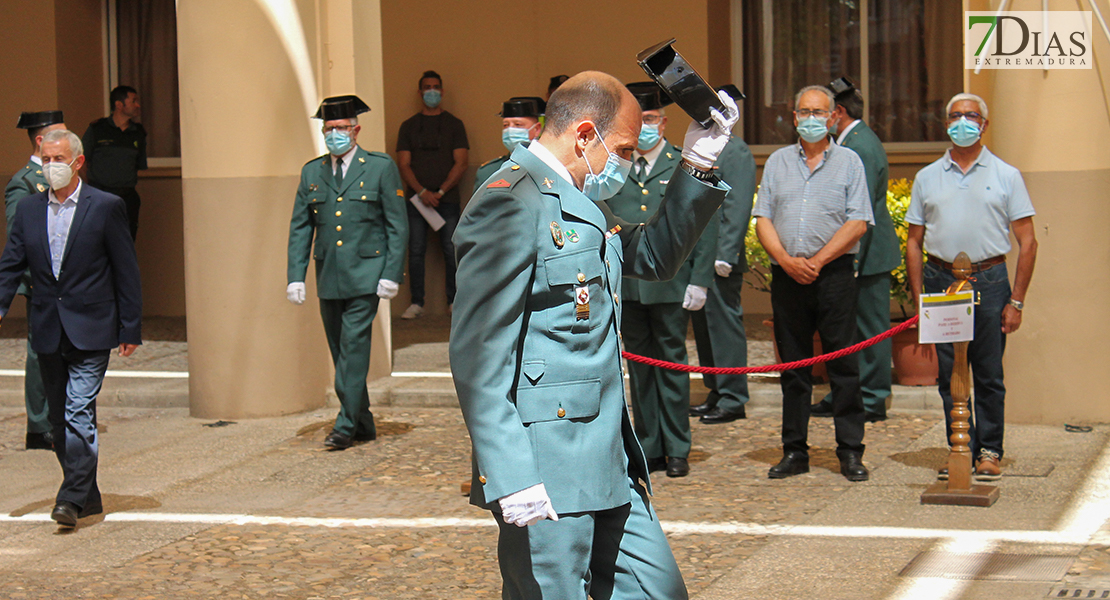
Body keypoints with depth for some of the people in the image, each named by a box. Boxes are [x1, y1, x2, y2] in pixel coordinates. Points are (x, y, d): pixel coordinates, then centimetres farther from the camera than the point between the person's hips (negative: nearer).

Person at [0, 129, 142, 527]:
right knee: (60, 419, 10)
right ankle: (88, 495, 21)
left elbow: (126, 271, -2)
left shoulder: (106, 207, -3)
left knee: (79, 412, -14)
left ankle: (72, 498, -13)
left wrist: (130, 329, -5)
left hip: (90, 330, -5)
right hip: (48, 332, 5)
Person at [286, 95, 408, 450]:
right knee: (340, 351, 8)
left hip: (365, 275, -5)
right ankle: (363, 425, 18)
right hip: (328, 278, 5)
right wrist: (296, 276, 2)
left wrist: (391, 274, -9)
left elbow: (398, 225, -1)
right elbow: (300, 229, 12)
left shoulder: (381, 168, 0)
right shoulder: (312, 172, 11)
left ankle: (346, 424, -10)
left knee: (354, 345, -13)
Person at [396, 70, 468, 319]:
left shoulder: (454, 124, 9)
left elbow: (461, 163, 1)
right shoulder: (409, 126, 12)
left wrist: (441, 191, -11)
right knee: (416, 250, -2)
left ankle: (454, 301, 5)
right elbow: (404, 164, 5)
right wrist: (422, 191, -11)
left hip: (447, 198, -1)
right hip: (417, 198, 1)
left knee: (451, 250, -3)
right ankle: (417, 303, 4)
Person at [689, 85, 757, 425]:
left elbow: (738, 209, -17)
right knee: (703, 324, 13)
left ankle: (733, 400, 1)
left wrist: (725, 255, -21)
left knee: (724, 323, -4)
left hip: (720, 259, -9)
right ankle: (716, 393, 22)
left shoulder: (737, 154, -11)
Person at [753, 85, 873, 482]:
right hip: (786, 275, 3)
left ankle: (850, 452, 1)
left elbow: (858, 223, -3)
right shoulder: (777, 162, 14)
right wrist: (786, 260, -9)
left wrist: (816, 260, -11)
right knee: (792, 365, 6)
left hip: (834, 273, -3)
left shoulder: (848, 162, 6)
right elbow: (762, 219, 7)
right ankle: (794, 452, 12)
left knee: (843, 363, -3)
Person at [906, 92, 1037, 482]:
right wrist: (918, 298, 3)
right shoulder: (927, 178, 12)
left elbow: (1027, 241, 3)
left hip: (989, 282, -2)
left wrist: (1016, 301, -5)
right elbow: (914, 242, 13)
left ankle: (990, 451, 10)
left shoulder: (1006, 176, 5)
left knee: (989, 376, 1)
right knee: (949, 374, 4)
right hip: (940, 281, 2)